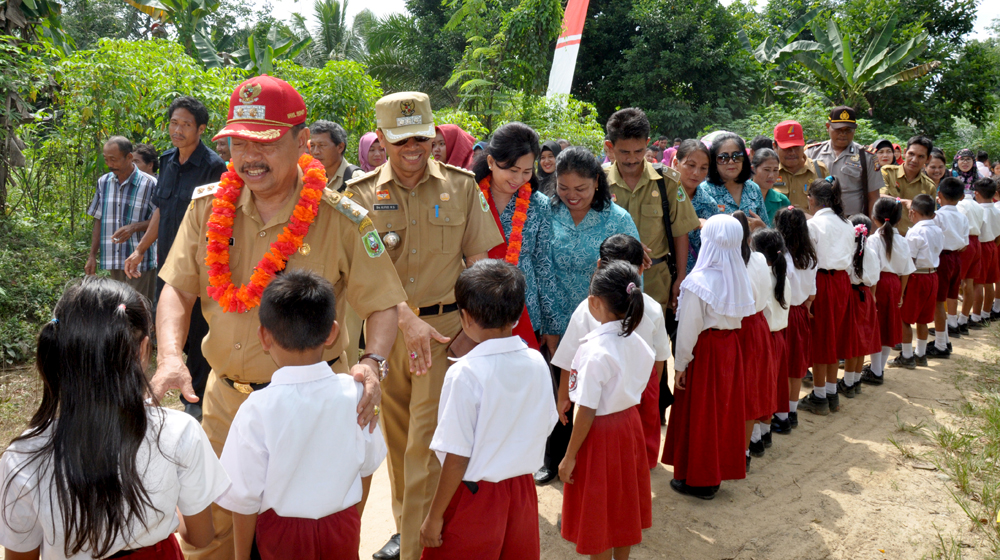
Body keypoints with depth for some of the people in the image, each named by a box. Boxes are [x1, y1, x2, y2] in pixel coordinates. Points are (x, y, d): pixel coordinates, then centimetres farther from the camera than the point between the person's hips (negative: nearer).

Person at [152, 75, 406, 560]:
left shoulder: (341, 219, -11)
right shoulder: (209, 206, -2)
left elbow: (381, 303, -7)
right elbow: (178, 288, 1)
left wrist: (373, 362, -26)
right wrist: (170, 356, -17)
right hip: (225, 396, 3)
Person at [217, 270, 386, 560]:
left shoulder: (257, 410, -23)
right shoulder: (355, 393, -15)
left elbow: (245, 498, -15)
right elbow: (367, 467, -1)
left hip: (282, 533, -2)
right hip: (344, 529, 2)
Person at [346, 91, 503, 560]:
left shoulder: (461, 185, 0)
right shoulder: (362, 193, 0)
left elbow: (478, 263, 3)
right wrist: (406, 318, -22)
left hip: (446, 327, -2)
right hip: (386, 326, 2)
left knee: (426, 444, -4)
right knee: (397, 437, 17)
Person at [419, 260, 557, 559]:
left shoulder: (466, 373, -21)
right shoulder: (537, 363, -6)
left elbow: (457, 457, -18)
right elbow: (545, 427, 6)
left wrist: (434, 517, -9)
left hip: (475, 497, -5)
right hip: (523, 491, 5)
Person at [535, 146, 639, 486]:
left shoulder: (618, 219, -8)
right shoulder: (548, 215, -4)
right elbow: (544, 272, -5)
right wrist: (551, 326, -8)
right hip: (559, 327, 2)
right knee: (562, 394, 16)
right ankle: (555, 462, 37)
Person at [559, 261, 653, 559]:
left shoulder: (595, 351, -27)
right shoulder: (637, 343, -6)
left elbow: (587, 413, -23)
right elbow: (637, 386, 4)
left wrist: (569, 457, -13)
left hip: (600, 432, -7)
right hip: (630, 423, 7)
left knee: (597, 511, 12)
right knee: (623, 502, 24)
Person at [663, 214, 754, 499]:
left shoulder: (698, 282, -21)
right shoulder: (739, 277, -2)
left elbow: (689, 328, -16)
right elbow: (739, 316, 5)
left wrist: (680, 365, -9)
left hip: (704, 350, -6)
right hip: (730, 346, 6)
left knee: (699, 413, 6)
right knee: (725, 408, 17)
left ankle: (698, 479, 17)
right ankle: (722, 467, 31)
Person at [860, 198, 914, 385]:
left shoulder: (874, 240, -13)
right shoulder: (902, 241, 4)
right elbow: (906, 272, 7)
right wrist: (900, 294, 14)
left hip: (880, 284, -6)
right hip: (895, 284, 6)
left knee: (876, 328, 3)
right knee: (889, 327, 15)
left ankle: (876, 372, 9)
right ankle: (879, 367, 27)